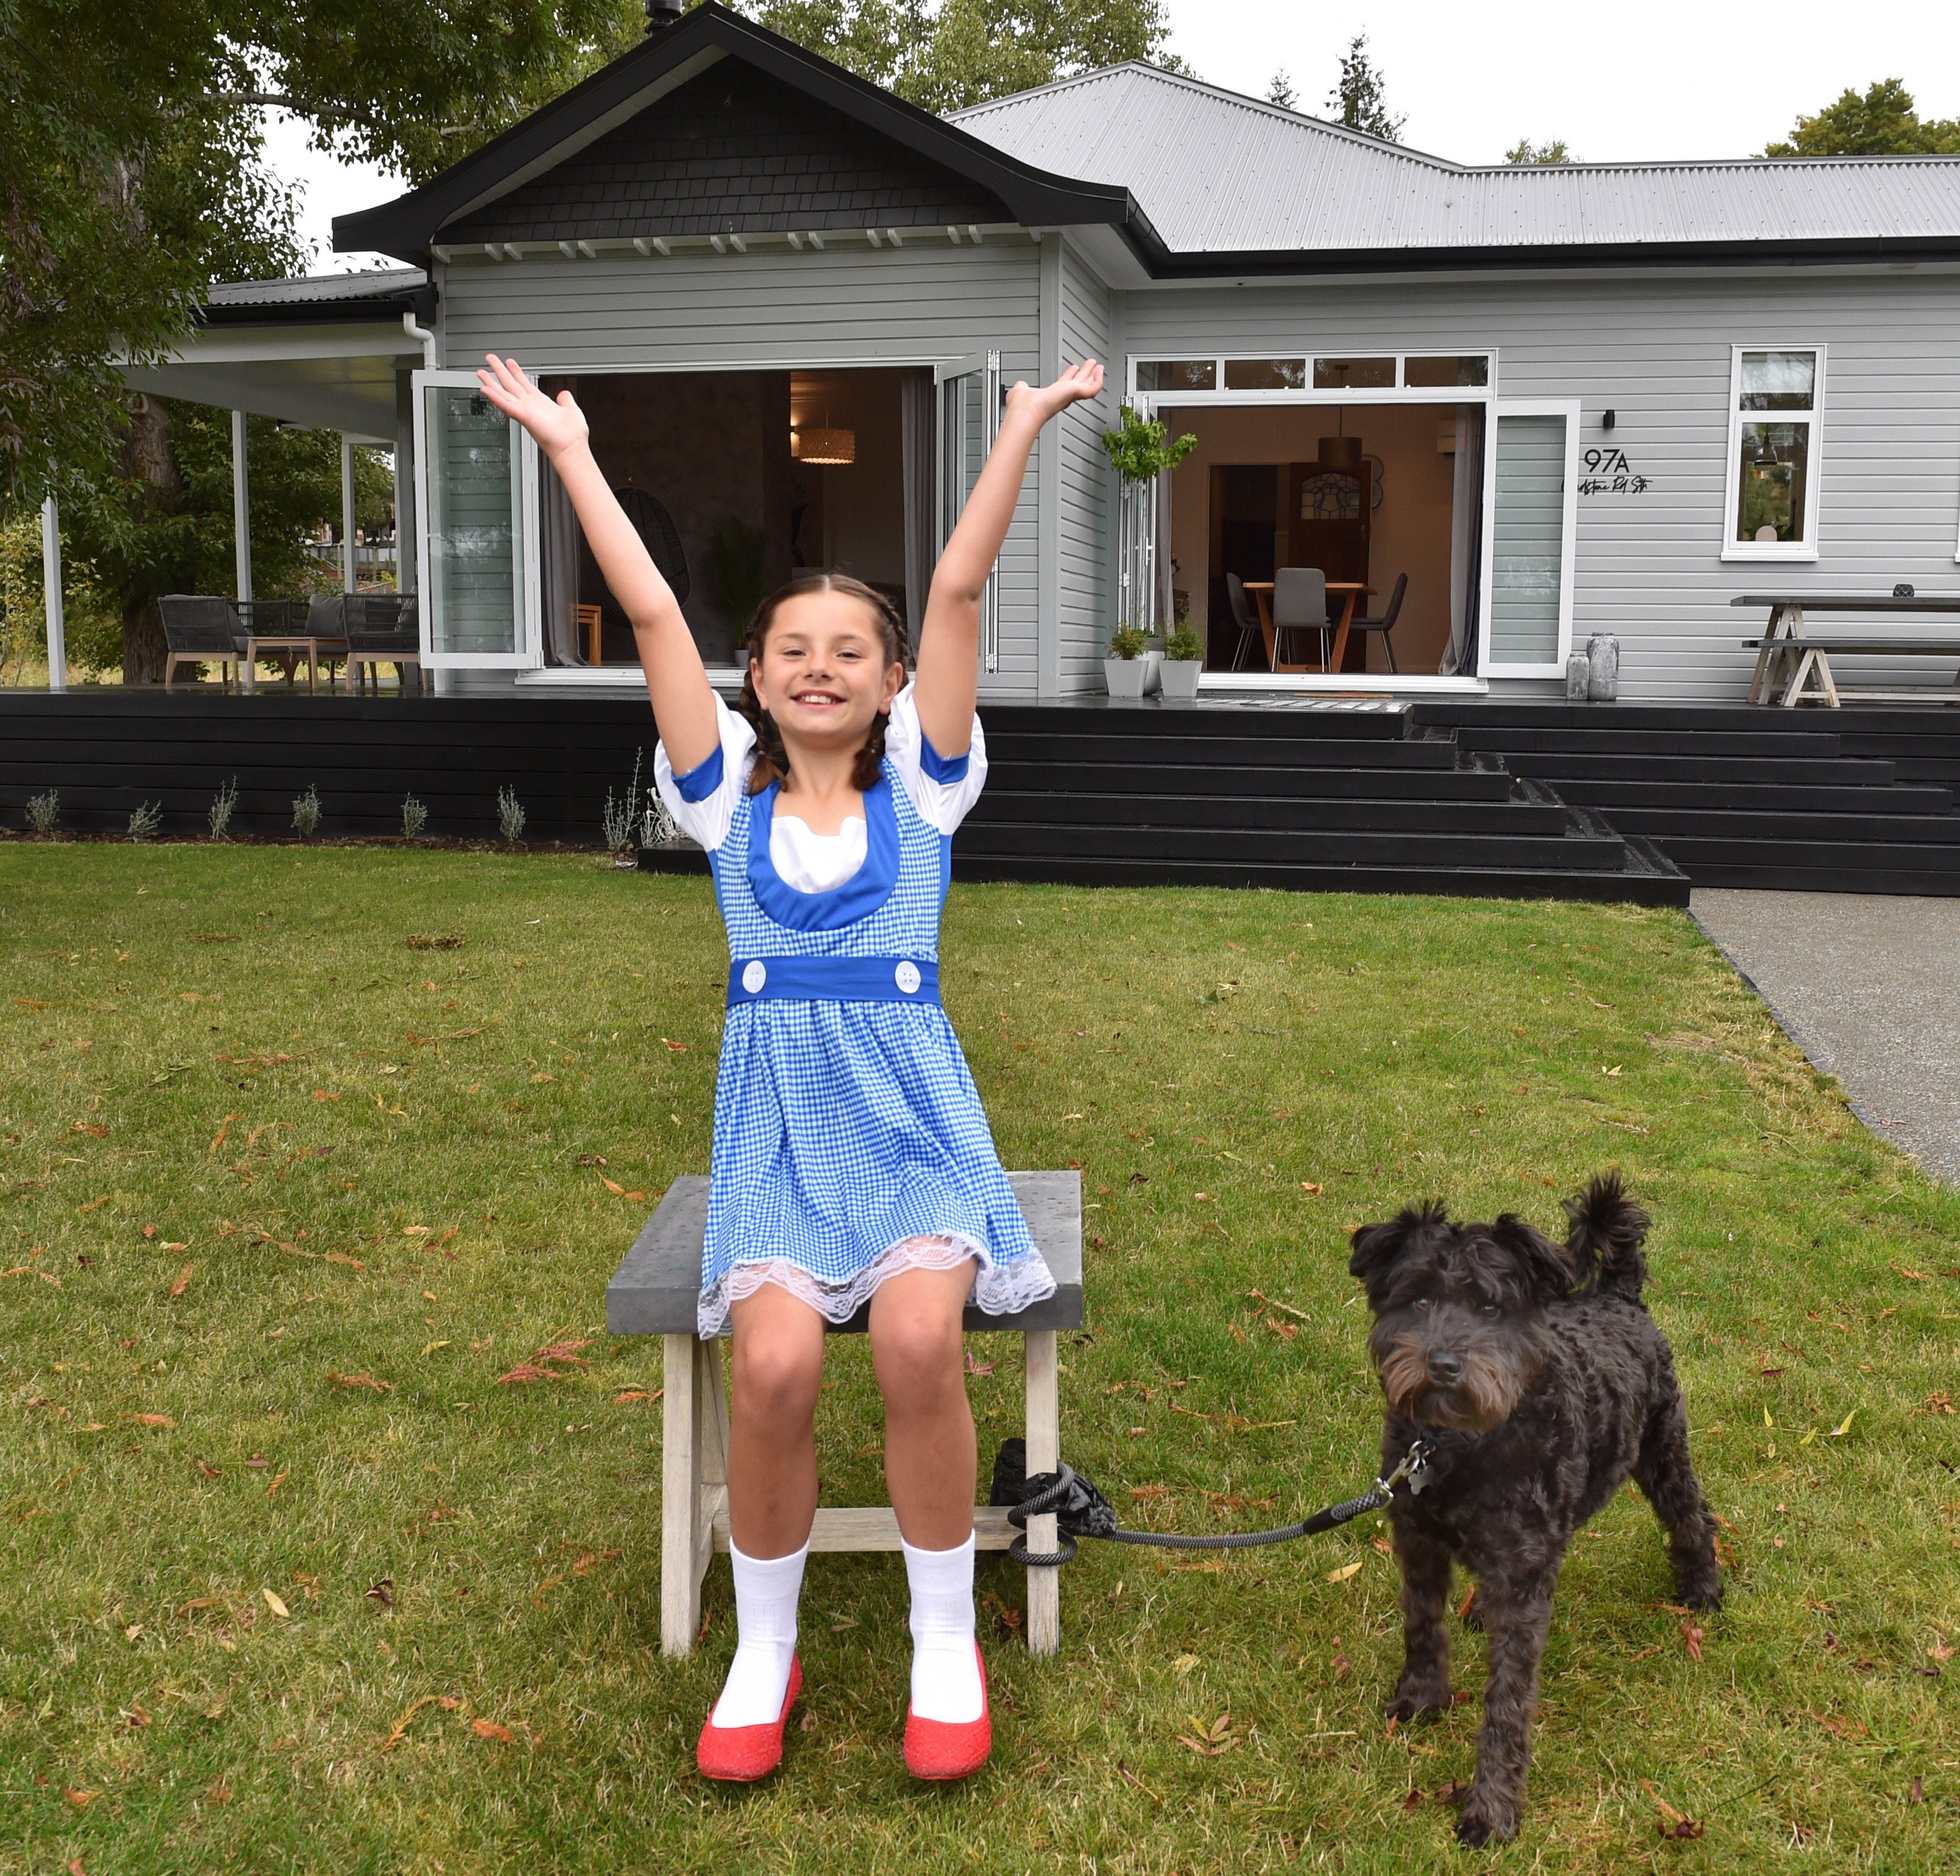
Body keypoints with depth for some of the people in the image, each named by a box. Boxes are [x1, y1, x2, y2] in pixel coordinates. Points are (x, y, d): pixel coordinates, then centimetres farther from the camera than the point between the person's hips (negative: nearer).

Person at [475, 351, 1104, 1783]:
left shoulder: (921, 784, 7)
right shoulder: (729, 792, 9)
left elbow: (959, 592, -1)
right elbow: (653, 614, 4)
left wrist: (1026, 424, -6)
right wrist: (572, 455, 4)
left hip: (910, 1108, -1)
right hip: (777, 1118, 1)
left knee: (919, 1338, -28)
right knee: (775, 1361, -24)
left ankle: (947, 1645, -4)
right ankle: (764, 1650, 2)